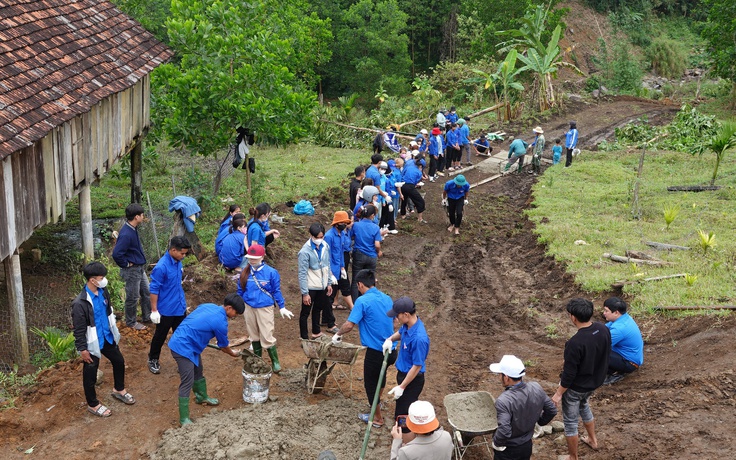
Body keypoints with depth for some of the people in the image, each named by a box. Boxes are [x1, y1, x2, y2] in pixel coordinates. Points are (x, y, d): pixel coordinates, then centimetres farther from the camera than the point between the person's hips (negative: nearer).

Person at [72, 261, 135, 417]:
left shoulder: (103, 291, -6)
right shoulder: (80, 303, -29)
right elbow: (79, 329, -21)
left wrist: (114, 330, 19)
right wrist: (82, 349, -16)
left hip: (108, 338, 8)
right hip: (92, 343, -7)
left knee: (119, 361, 22)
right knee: (90, 374, 10)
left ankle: (119, 390, 47)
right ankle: (93, 405, 29)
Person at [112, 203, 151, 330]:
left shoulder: (133, 229, 1)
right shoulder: (126, 234, -29)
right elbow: (116, 254, -32)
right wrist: (126, 264, -18)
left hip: (140, 268, 9)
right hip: (132, 270, -9)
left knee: (147, 292, 20)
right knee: (133, 297, 8)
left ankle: (147, 316, 36)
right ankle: (131, 322, 25)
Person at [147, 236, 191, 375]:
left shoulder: (178, 261, -2)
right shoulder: (161, 267, -26)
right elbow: (154, 289, -20)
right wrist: (154, 310, -17)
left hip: (180, 307, 7)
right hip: (166, 310, -7)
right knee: (160, 336, 12)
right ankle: (153, 360, 32)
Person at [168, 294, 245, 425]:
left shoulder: (208, 306, 6)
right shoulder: (220, 322, -17)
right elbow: (224, 346, 0)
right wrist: (233, 353, 20)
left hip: (180, 340, 10)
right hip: (183, 347, -10)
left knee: (198, 371, 26)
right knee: (187, 382, -6)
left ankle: (202, 397, 47)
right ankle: (184, 419, -1)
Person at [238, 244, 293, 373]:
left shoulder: (271, 272, -11)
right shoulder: (245, 272, -1)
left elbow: (277, 291, -3)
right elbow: (240, 290, 10)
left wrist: (282, 308, -2)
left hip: (265, 309, -4)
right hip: (249, 308, 4)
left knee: (267, 337, -5)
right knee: (254, 336, 16)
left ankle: (275, 362, 11)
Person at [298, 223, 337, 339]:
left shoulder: (325, 246, -4)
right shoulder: (305, 251, -23)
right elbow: (302, 274, -20)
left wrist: (329, 283, 10)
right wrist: (305, 293, -19)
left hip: (322, 286, 6)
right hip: (310, 287, -6)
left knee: (317, 309, 22)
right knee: (305, 312, 7)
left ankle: (316, 332, 39)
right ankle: (304, 337, 18)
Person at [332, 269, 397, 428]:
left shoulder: (363, 301, -17)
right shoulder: (387, 299, 5)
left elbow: (349, 325, -20)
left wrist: (338, 334, -1)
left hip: (375, 351, -7)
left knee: (370, 384, 13)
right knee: (380, 374, 33)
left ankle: (377, 418, 26)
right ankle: (377, 402, 55)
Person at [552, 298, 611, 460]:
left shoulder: (575, 343, -35)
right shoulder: (604, 330, -14)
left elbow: (569, 374, -26)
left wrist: (558, 393, -11)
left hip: (576, 387, -7)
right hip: (595, 381, 8)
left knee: (570, 422, 14)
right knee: (583, 405, 36)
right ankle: (593, 439, 53)